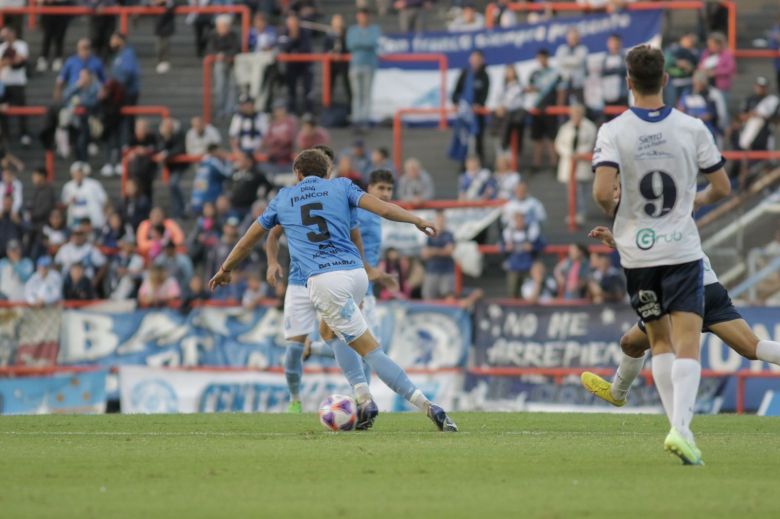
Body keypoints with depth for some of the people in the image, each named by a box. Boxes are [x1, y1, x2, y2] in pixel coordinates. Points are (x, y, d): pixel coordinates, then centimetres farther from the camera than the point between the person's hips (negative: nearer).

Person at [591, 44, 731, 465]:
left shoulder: (613, 131, -9)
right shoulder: (691, 128, -5)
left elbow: (602, 192, -20)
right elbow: (722, 187, 3)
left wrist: (613, 212, 3)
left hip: (637, 252, 1)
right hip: (682, 248, -1)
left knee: (660, 340, 18)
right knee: (687, 344, -6)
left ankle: (677, 424, 14)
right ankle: (681, 427, -23)